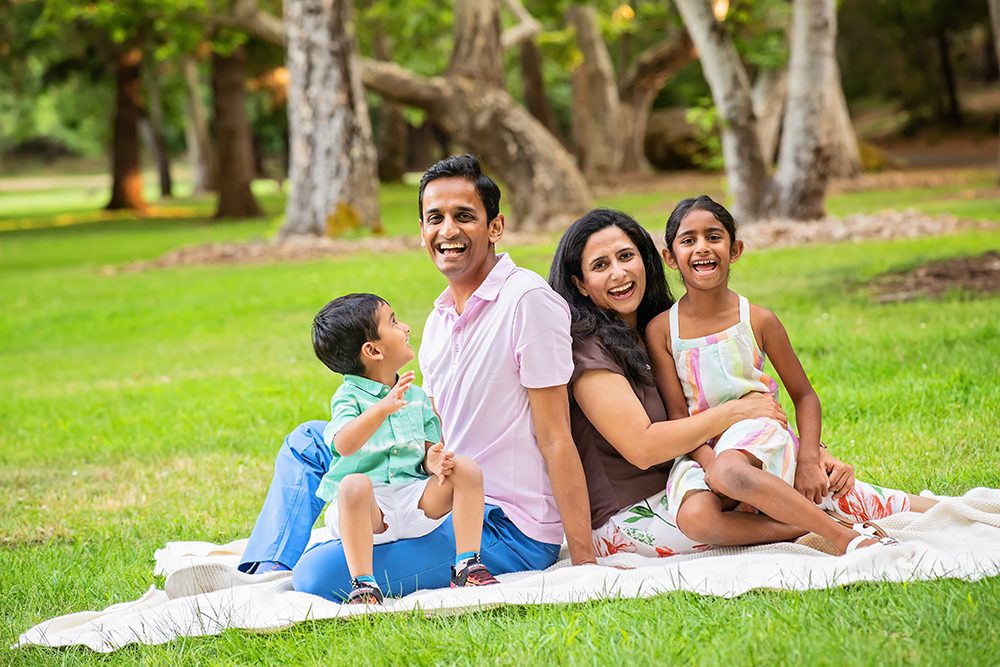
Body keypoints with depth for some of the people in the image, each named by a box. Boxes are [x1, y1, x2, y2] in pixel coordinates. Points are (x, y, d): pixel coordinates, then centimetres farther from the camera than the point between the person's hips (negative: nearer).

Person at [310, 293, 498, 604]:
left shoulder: (416, 397, 14)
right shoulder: (349, 396, -6)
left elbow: (429, 449, 14)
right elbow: (344, 445, -26)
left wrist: (433, 461, -12)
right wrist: (383, 409, -42)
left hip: (415, 502, 5)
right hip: (367, 509, -5)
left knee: (467, 469, -13)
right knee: (354, 484, -37)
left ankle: (467, 565, -9)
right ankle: (363, 583, -35)